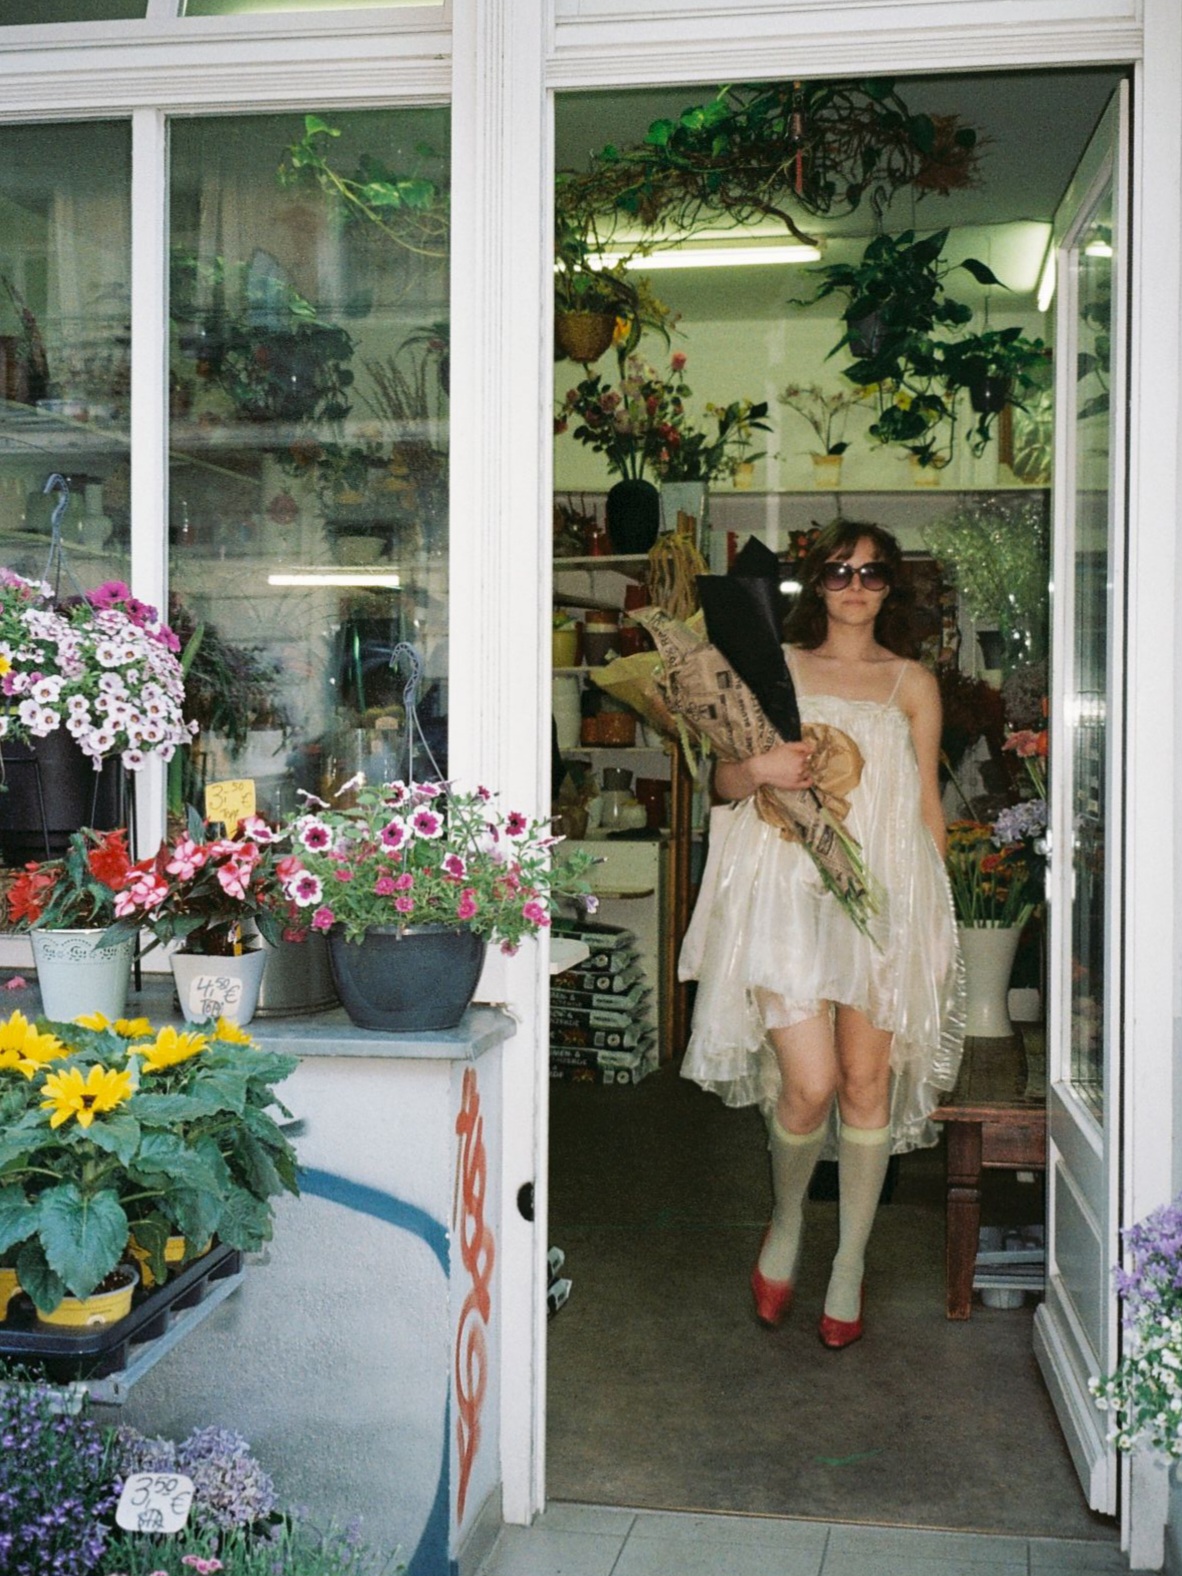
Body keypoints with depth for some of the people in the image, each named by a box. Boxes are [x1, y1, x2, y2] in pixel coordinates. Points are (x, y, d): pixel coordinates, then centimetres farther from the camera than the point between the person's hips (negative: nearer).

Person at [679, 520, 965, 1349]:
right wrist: (758, 770, -14)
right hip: (788, 886, -1)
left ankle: (850, 1266, 15)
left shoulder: (914, 684, 13)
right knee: (810, 1083, -11)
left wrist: (936, 915, 8)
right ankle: (787, 1222, 18)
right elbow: (724, 781, 9)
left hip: (884, 895, 2)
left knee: (868, 1080, 0)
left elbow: (928, 805, 13)